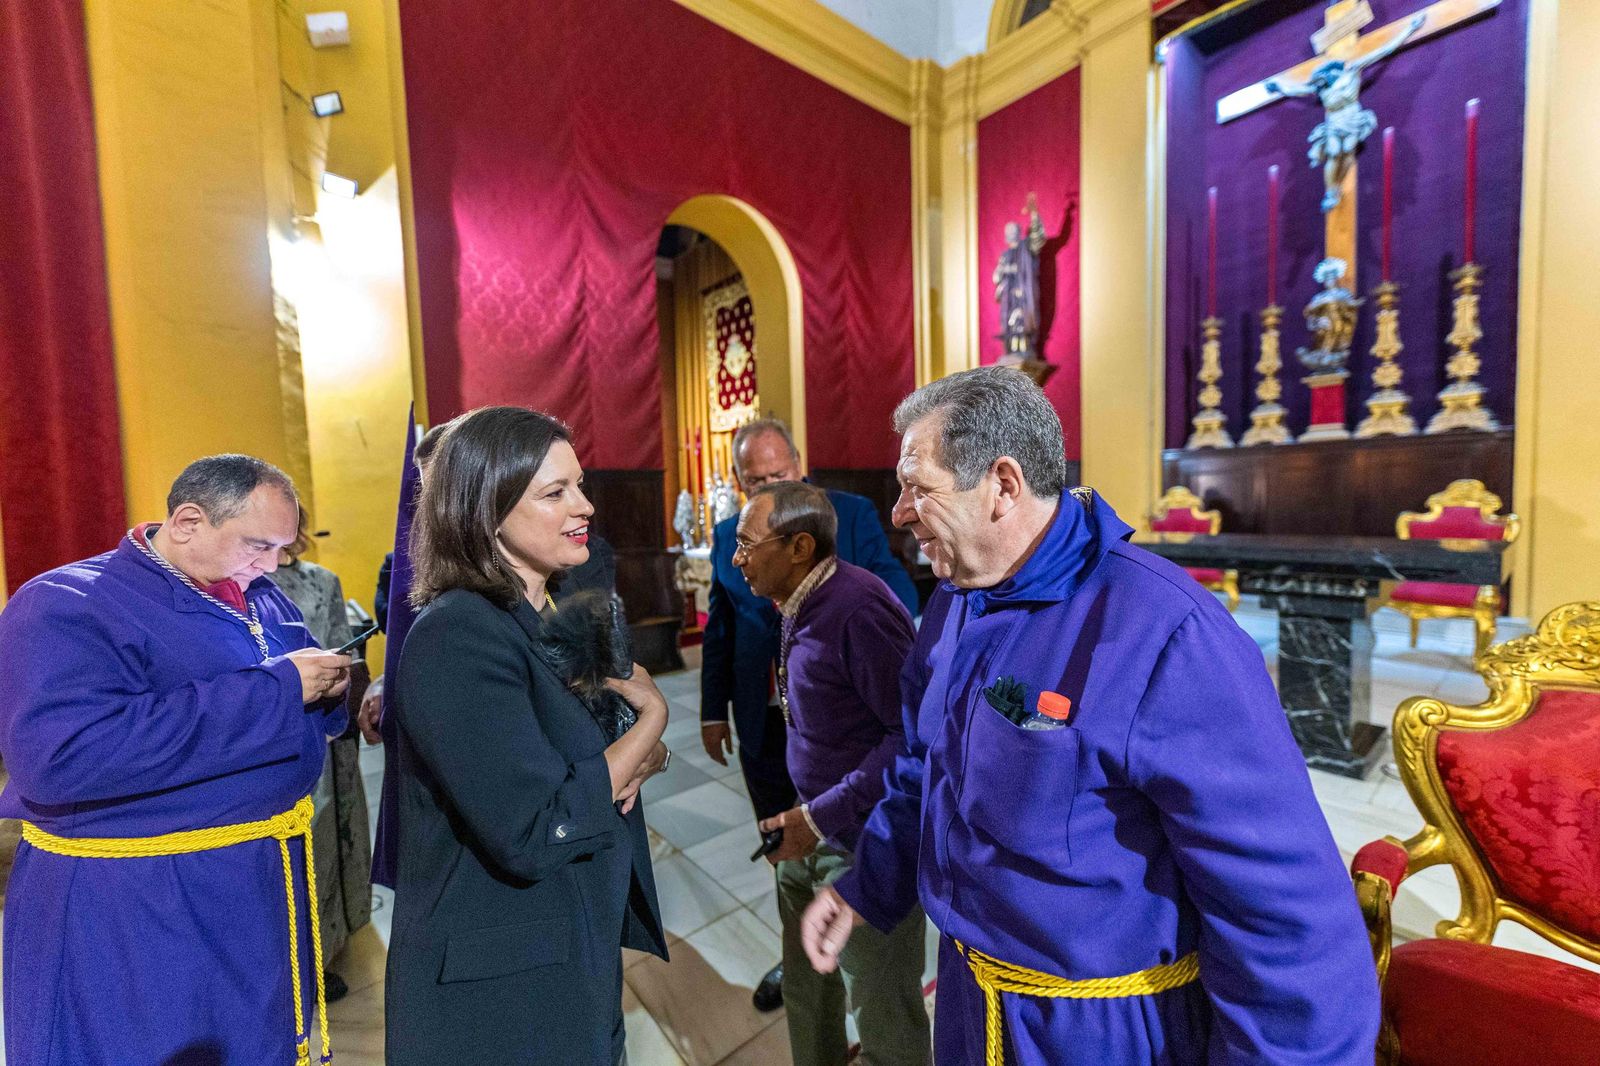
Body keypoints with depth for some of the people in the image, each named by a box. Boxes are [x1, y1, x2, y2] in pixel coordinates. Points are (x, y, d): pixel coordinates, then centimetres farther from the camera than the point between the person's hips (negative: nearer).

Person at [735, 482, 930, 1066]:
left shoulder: (858, 608, -26)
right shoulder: (800, 606, 3)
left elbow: (914, 730, -26)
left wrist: (825, 815, -24)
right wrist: (805, 818, 13)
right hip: (811, 831, 9)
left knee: (884, 1018, 13)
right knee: (806, 995, 26)